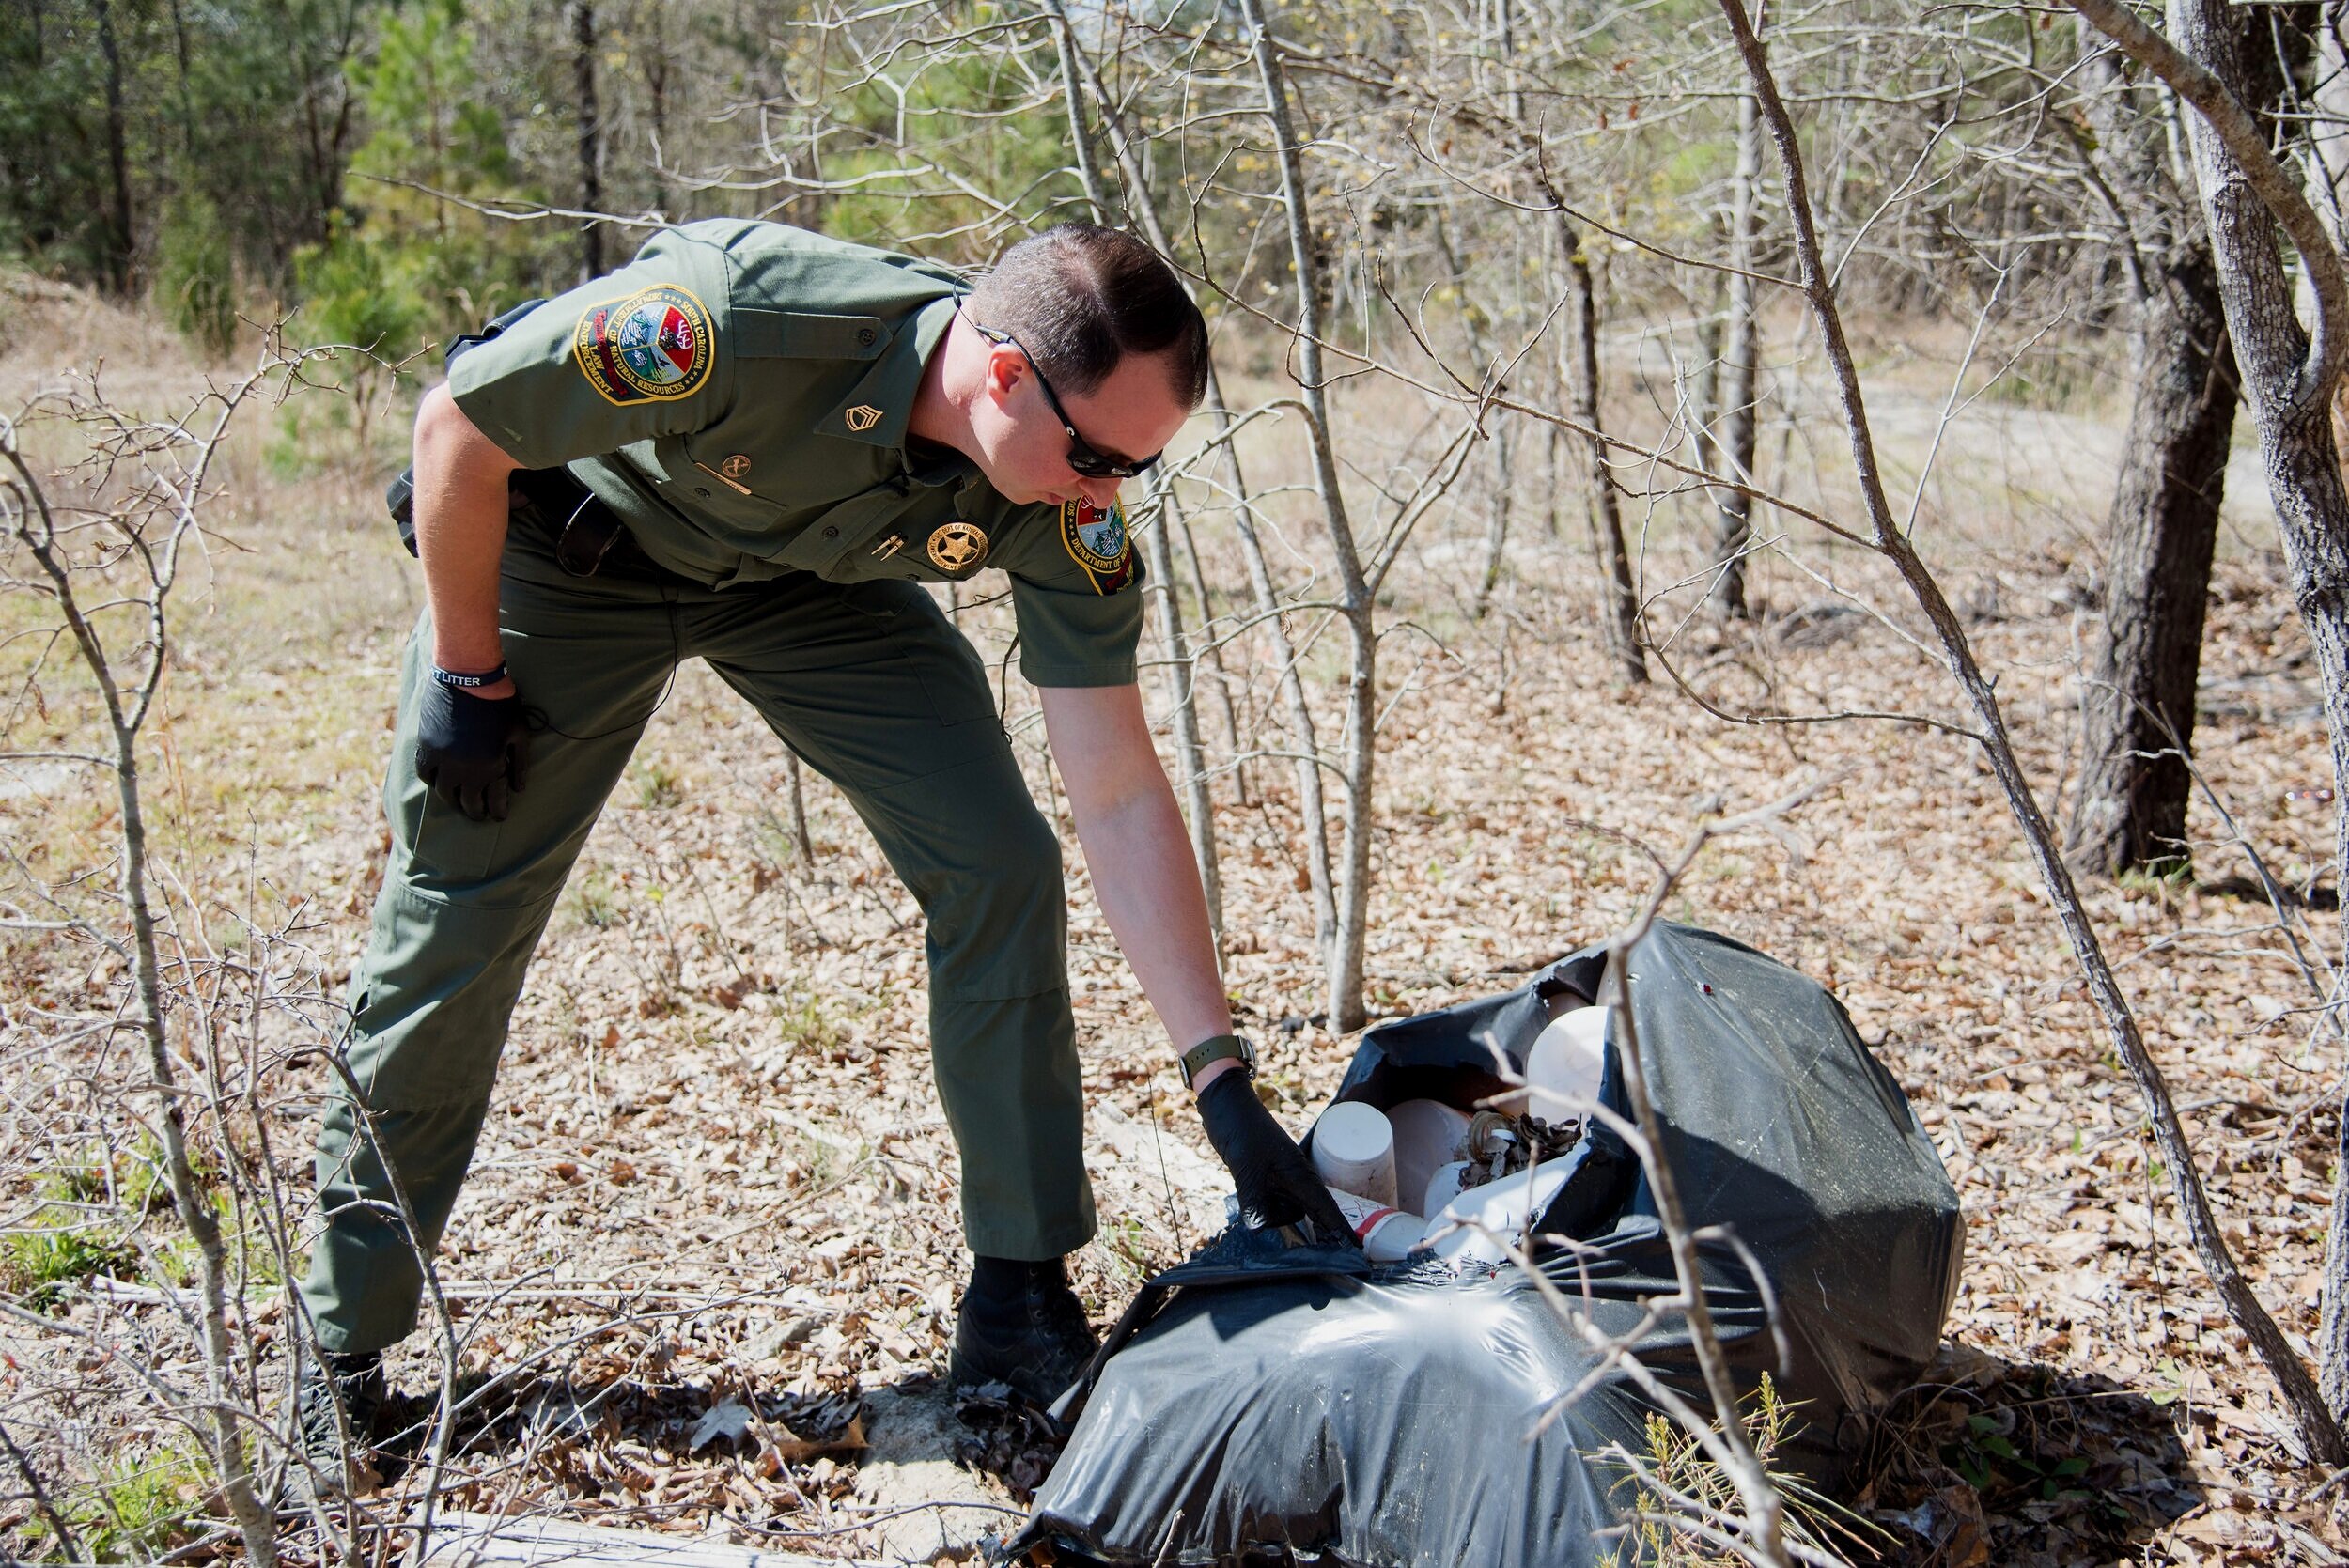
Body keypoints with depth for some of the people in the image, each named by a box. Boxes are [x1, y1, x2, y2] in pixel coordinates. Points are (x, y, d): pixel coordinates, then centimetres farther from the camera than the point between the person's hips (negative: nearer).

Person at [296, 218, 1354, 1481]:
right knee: (451, 925, -4)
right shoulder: (731, 321, -41)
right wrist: (467, 677, -15)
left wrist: (1220, 1077, -24)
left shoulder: (1066, 518, -27)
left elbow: (1119, 799, -21)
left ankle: (1020, 1309, 0)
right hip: (568, 539, -3)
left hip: (803, 574, 3)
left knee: (999, 866, -13)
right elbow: (456, 431, -23)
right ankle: (344, 1354, 17)